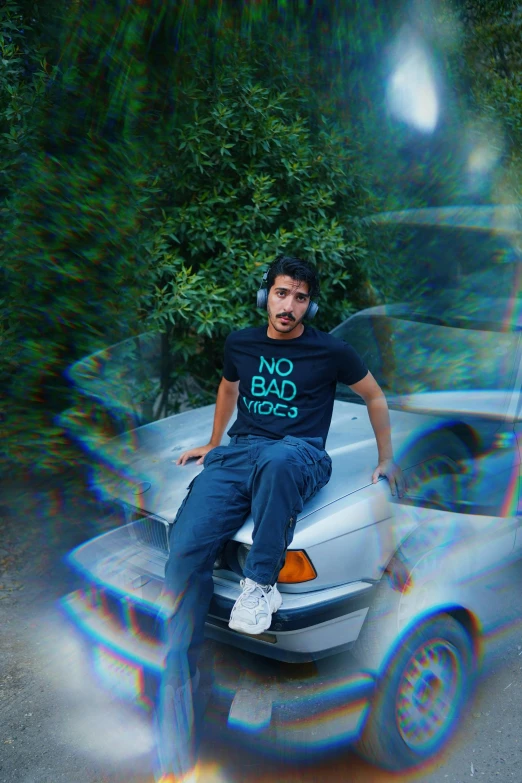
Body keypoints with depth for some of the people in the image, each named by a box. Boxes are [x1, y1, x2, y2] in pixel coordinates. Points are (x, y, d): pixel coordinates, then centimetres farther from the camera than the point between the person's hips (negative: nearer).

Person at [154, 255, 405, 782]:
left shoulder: (329, 351, 7)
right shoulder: (240, 343, 17)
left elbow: (375, 396, 19)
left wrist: (386, 459, 21)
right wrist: (212, 443, 41)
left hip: (297, 456, -3)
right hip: (236, 455, 3)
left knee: (278, 458, -46)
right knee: (186, 551, -22)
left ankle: (260, 583, -21)